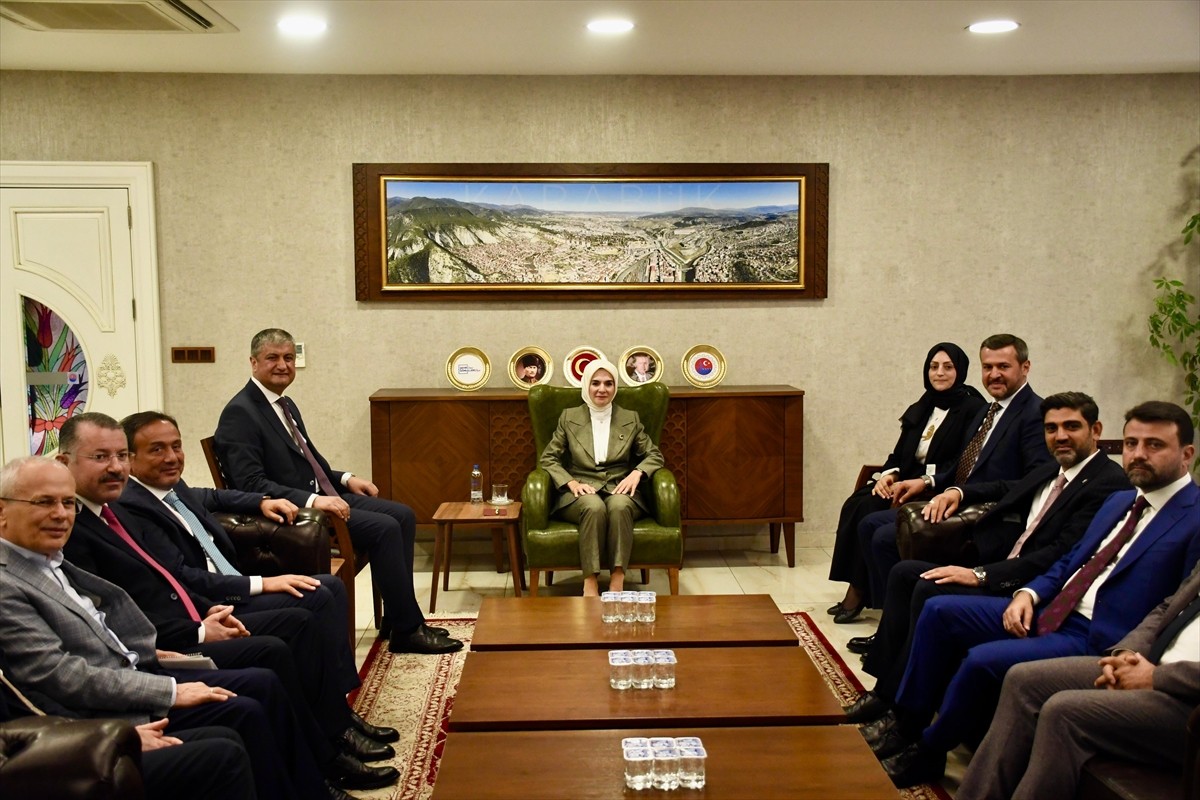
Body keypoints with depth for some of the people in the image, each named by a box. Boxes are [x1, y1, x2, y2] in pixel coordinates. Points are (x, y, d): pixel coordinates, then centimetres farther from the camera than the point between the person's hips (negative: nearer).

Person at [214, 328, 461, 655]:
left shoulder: (285, 404, 15)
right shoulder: (240, 413, -14)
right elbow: (251, 484, -23)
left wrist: (345, 479, 8)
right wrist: (312, 501, -29)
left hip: (319, 495, 10)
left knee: (403, 515, 0)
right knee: (384, 528, -21)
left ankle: (396, 620, 4)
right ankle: (407, 630, -10)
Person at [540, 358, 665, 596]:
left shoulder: (630, 419, 12)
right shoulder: (569, 417, 9)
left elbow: (654, 455, 14)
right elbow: (548, 458, 8)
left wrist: (637, 472, -8)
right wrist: (571, 482, -10)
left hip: (619, 490, 1)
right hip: (581, 493, -1)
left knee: (619, 505, -36)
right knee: (594, 506, -37)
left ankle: (617, 580, -38)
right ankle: (590, 583, -36)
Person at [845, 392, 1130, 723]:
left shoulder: (1109, 482, -14)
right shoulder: (1052, 472, 16)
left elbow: (1064, 554, -23)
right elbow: (1008, 489, 36)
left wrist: (980, 574, -26)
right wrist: (957, 491, 16)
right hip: (1004, 568, 10)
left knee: (929, 591, -24)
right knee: (903, 573, 3)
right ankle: (884, 687, 1)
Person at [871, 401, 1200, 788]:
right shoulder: (1119, 500, 16)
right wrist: (1030, 593, 3)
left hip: (1096, 642, -9)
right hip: (1047, 611, 9)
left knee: (983, 660, -26)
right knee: (939, 611, 1)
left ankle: (927, 753, -2)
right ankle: (906, 723, 9)